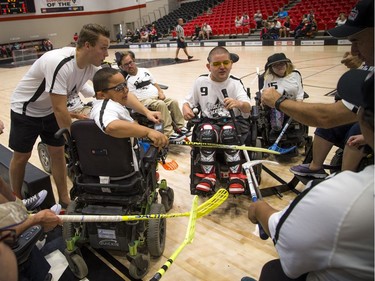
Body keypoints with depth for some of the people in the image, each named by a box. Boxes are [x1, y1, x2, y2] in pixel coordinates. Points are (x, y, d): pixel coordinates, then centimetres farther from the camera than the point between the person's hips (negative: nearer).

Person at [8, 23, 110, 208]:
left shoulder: (92, 65, -16)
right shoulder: (60, 64, -37)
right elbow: (60, 110, -35)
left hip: (48, 110, 6)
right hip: (25, 111, -6)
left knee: (58, 152, 7)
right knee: (21, 157, 8)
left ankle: (64, 200, 20)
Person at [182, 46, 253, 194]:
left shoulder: (235, 83, -5)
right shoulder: (200, 82, 0)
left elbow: (248, 108, -19)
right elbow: (188, 101, 8)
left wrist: (239, 104, -43)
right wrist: (186, 109, -17)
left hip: (233, 121, -1)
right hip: (209, 121, 1)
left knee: (228, 132, -35)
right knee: (207, 133, -33)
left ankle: (236, 176, -15)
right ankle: (209, 175, -14)